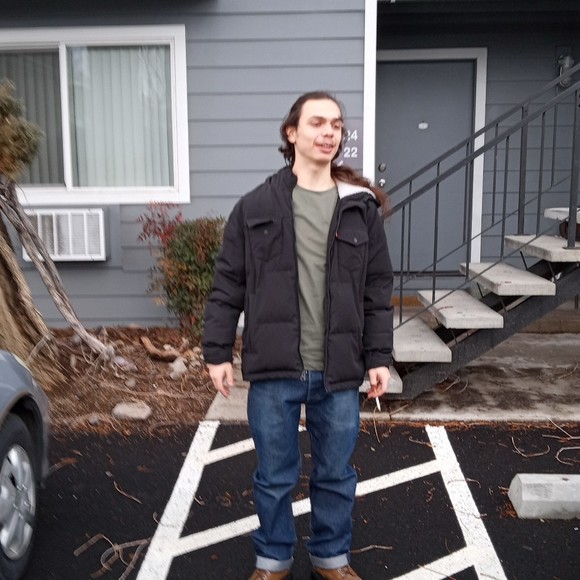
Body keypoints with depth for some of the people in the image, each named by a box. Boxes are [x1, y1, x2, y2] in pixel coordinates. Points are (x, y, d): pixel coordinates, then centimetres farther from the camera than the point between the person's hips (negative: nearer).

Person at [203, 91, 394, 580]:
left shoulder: (361, 207, 3)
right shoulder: (256, 206, 0)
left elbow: (377, 289, 5)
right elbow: (228, 285, 2)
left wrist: (379, 356, 1)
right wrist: (218, 351, -2)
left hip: (339, 372, 1)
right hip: (274, 371, -1)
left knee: (336, 474, 16)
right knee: (274, 476, 14)